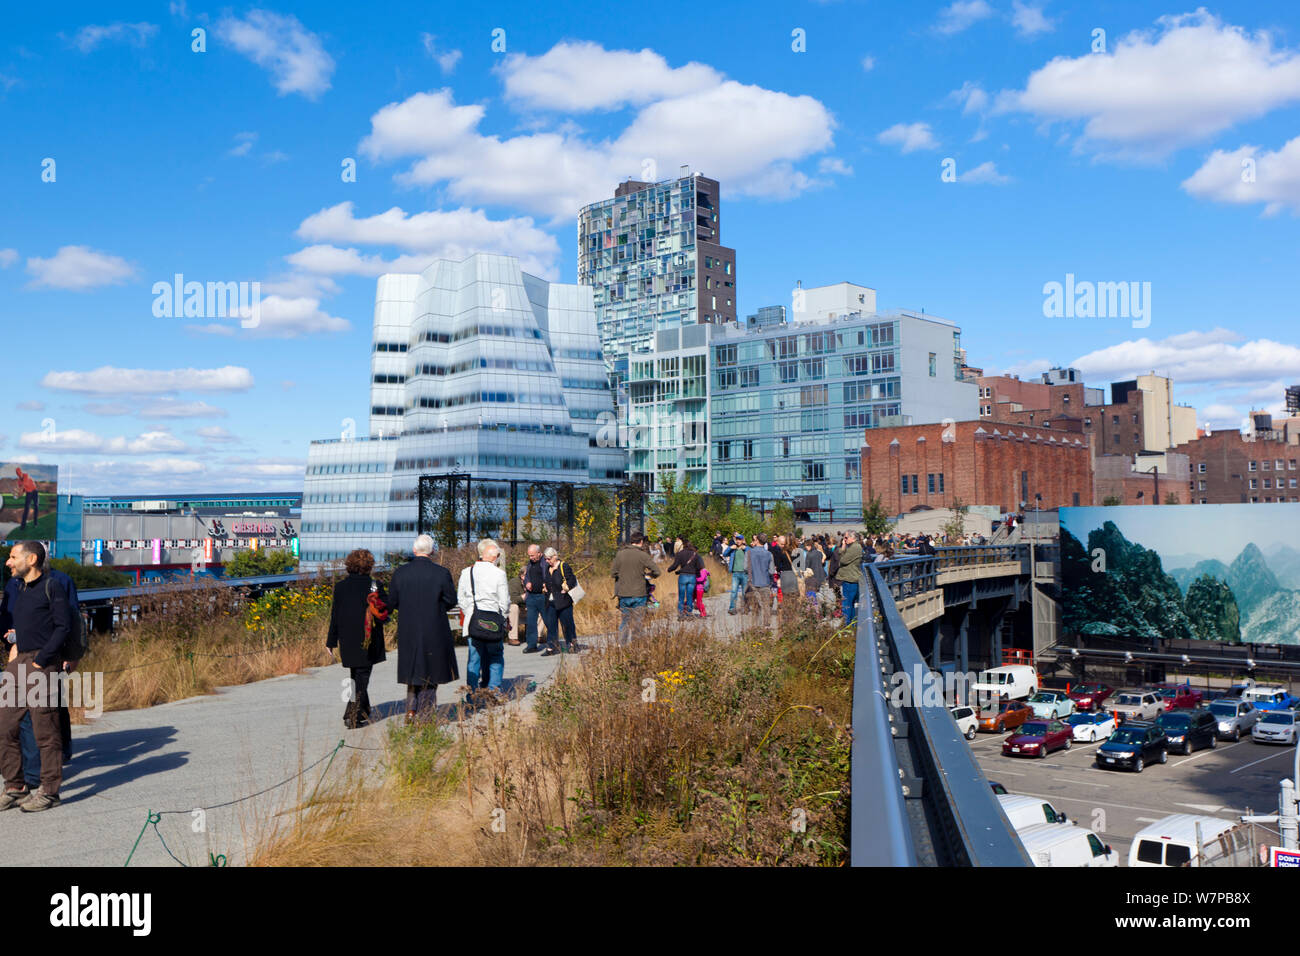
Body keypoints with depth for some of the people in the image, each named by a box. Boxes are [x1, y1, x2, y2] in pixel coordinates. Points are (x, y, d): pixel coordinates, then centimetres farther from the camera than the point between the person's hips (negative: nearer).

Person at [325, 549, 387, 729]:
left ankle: (364, 710, 29)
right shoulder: (375, 585, -8)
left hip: (347, 640, 3)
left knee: (356, 676, 18)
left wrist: (331, 642, 7)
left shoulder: (340, 586, -1)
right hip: (368, 641, -3)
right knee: (362, 678, 4)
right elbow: (385, 611, -7)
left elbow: (334, 616, 2)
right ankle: (356, 717, 0)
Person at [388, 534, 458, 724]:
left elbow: (391, 603, 0)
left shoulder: (400, 573, -5)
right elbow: (451, 601, -5)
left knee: (413, 670, 19)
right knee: (430, 672, 10)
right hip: (434, 632, -2)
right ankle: (424, 716, 13)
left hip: (408, 632, 2)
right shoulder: (441, 573, -12)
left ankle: (411, 710, 12)